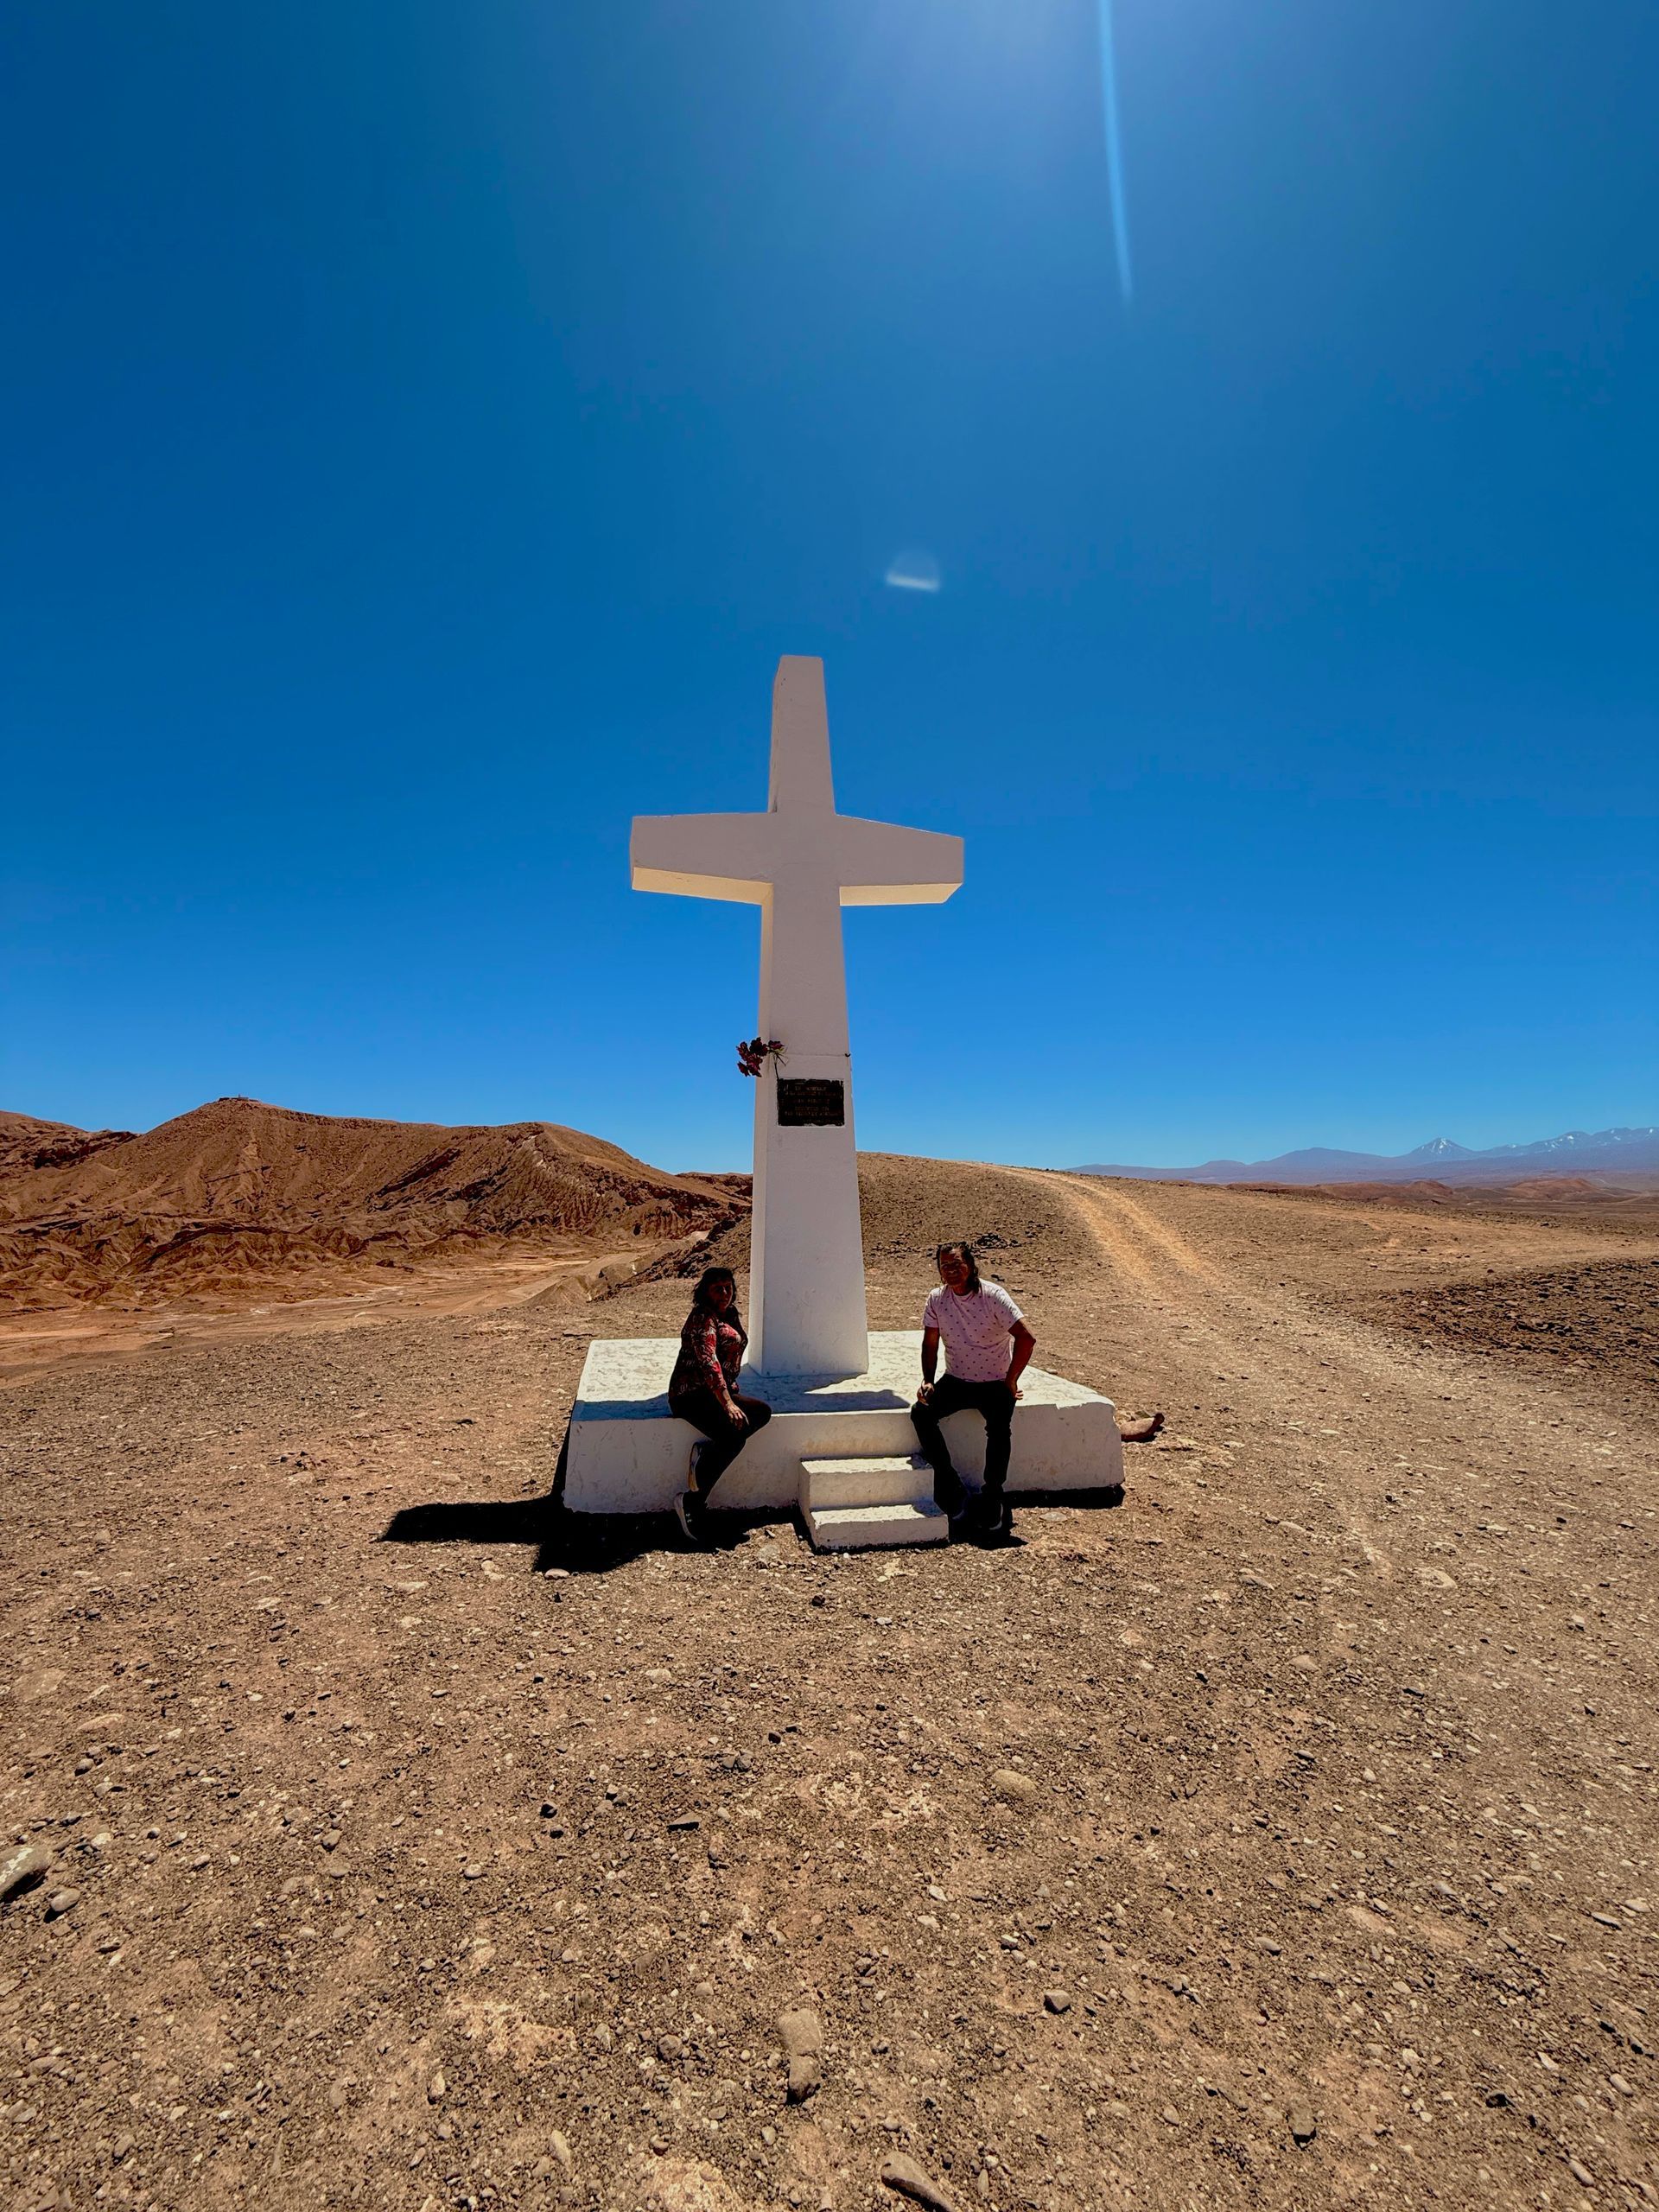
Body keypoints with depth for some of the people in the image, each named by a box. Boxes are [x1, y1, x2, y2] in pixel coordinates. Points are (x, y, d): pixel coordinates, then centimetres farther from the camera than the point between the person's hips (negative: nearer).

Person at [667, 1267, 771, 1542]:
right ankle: (692, 1502, -17)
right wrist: (728, 1404, -30)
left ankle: (705, 1453, -14)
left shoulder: (731, 1315, 16)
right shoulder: (702, 1317, -13)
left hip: (717, 1391, 9)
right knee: (734, 1437, -27)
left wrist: (732, 1391, 14)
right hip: (692, 1395, -9)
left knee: (763, 1411, -12)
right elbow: (708, 1362, -24)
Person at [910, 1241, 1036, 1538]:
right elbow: (930, 1345, 7)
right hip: (956, 1380, 4)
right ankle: (952, 1490, -12)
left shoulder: (993, 1296, -15)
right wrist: (928, 1381, -6)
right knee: (921, 1413, -22)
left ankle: (992, 1499, -13)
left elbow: (1027, 1338, -18)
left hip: (995, 1383, -3)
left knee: (999, 1427, -32)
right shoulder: (936, 1299, -3)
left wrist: (1010, 1381, -13)